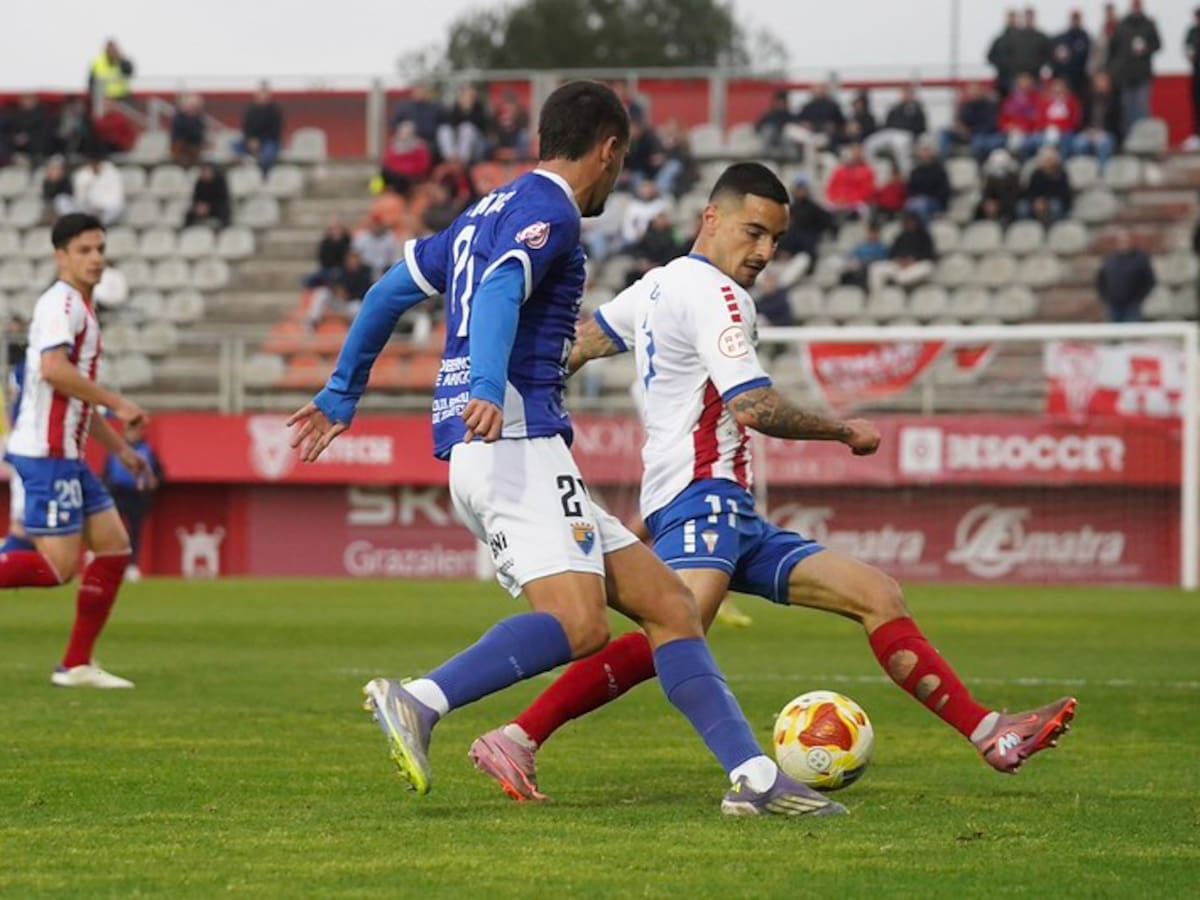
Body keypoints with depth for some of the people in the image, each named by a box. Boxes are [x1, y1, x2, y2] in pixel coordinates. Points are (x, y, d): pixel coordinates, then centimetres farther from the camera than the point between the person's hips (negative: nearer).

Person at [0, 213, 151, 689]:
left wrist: (121, 449, 28)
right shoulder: (61, 302, -11)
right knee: (58, 566, -15)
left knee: (114, 547, 7)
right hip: (47, 453, -10)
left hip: (67, 456, 10)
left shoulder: (80, 308, 21)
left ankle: (77, 666, 9)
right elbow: (53, 369, -27)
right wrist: (117, 403, -20)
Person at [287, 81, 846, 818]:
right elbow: (499, 293, -22)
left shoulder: (487, 212, 25)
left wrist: (342, 394, 39)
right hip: (519, 443, -10)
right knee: (579, 624, -27)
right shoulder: (549, 210, -4)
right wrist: (489, 390, -39)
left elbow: (391, 292, 30)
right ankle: (418, 704, -37)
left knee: (668, 603, 6)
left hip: (484, 451, 10)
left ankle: (754, 774, 0)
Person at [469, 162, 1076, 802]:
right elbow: (756, 408, -16)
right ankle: (517, 741, -38)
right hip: (700, 495, -11)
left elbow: (576, 346, 31)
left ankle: (992, 736, 5)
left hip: (734, 519, 11)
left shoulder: (659, 286, 23)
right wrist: (846, 432, -3)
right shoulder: (712, 293, -8)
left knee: (877, 595, 7)